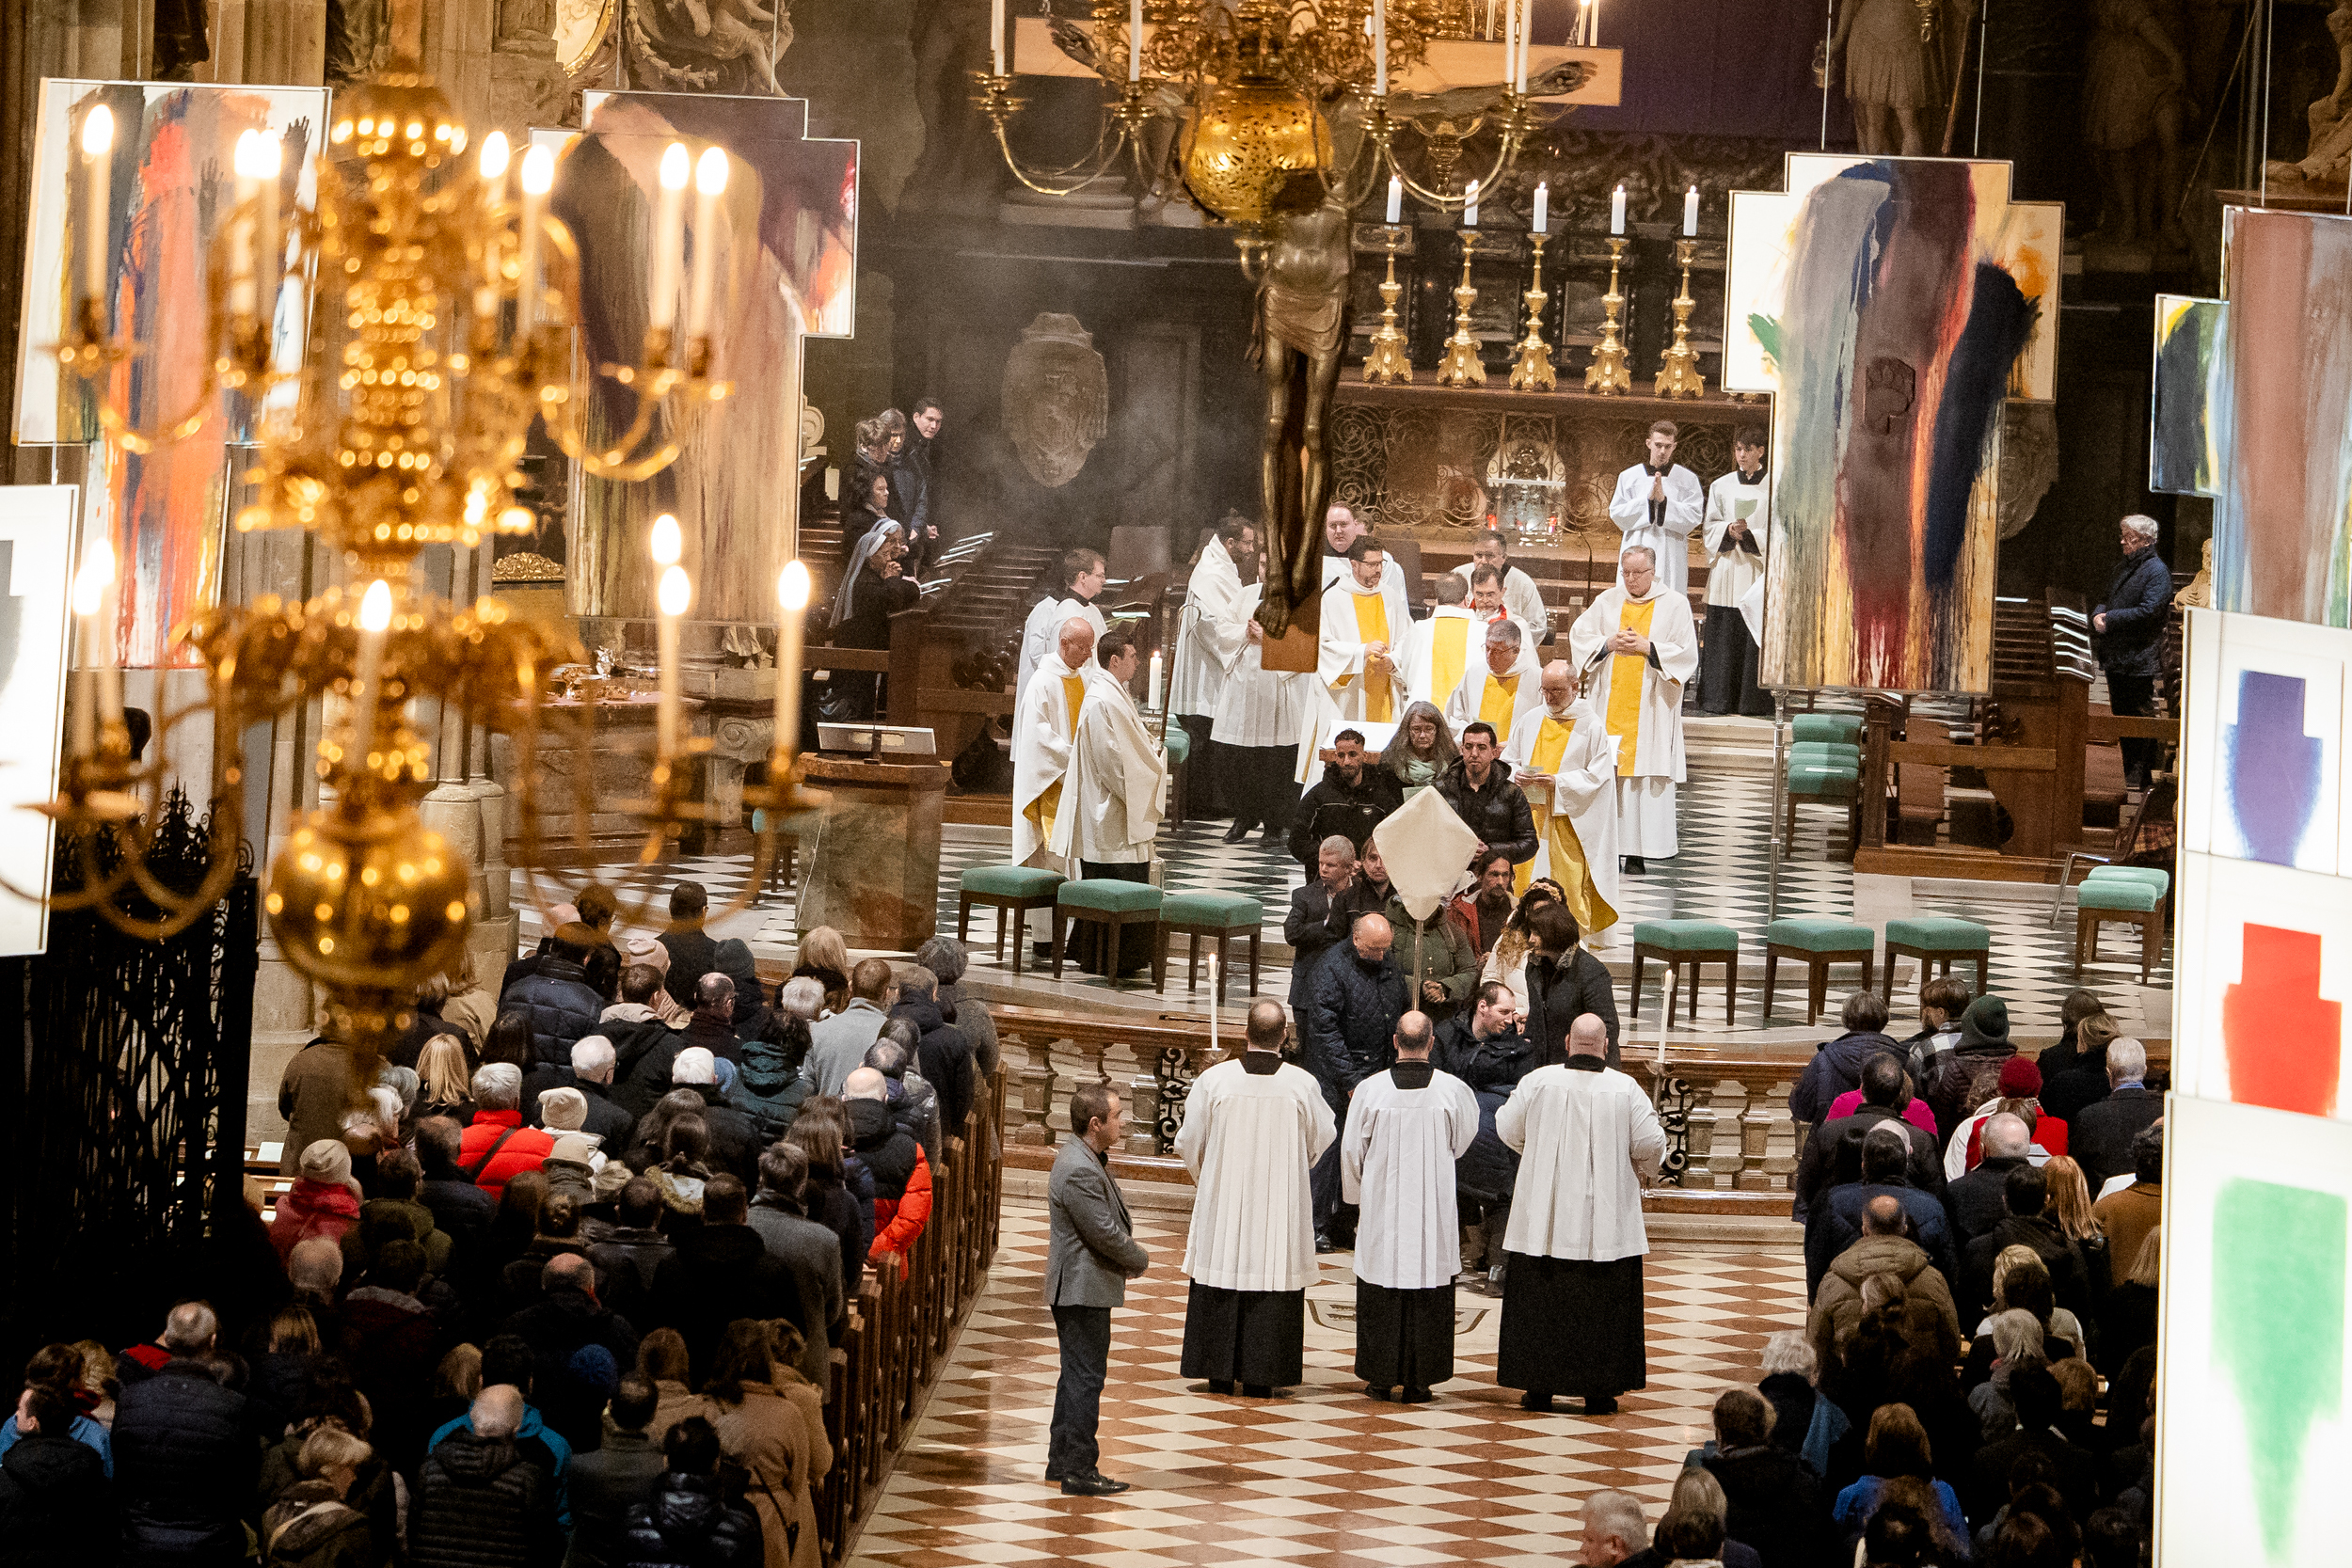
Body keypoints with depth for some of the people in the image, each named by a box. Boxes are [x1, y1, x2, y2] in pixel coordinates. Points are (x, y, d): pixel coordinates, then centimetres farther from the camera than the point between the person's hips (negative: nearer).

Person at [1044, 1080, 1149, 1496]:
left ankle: (1060, 1461, 25)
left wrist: (1130, 1256, 4)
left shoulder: (1087, 1158, 11)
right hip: (1085, 1289, -11)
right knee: (1085, 1378, -6)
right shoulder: (1080, 1171, -23)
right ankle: (1079, 1470, -2)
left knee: (1076, 1375, 18)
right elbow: (1105, 1233, -22)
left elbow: (1112, 1222, 19)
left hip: (1078, 1288, 11)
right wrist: (1140, 1261, -5)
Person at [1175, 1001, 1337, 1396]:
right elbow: (1323, 1138, 6)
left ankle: (1219, 1373, 14)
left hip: (1223, 1197, 0)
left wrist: (1203, 1177, 21)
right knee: (1272, 1275, 6)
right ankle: (1259, 1376, 7)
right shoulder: (1303, 1085, -10)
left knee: (1221, 1286, 10)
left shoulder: (1213, 1079, -10)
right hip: (1281, 1201, 0)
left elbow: (1188, 1142, -1)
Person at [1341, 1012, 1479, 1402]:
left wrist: (1356, 1195, 17)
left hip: (1382, 1206, 0)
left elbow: (1352, 1150, 1)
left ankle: (1379, 1378, 12)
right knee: (1428, 1292, 7)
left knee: (1380, 1295, 9)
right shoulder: (1452, 1091, -10)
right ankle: (1418, 1381, 8)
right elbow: (1463, 1142, 7)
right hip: (1434, 1209, 0)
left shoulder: (1369, 1091, -10)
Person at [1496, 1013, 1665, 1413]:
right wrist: (1645, 1168, 15)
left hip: (1545, 1213, 1)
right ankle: (1598, 1391, 9)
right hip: (1605, 1224, -1)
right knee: (1603, 1303, 8)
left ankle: (1538, 1388, 12)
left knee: (1541, 1300, 10)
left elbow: (1508, 1128, 4)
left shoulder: (1538, 1082, -7)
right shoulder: (1625, 1089, -9)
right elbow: (1650, 1142, -8)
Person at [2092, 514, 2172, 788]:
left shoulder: (2157, 571, -10)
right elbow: (2106, 599, 22)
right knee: (2121, 717, 12)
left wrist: (2110, 620, -16)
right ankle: (2130, 775, 19)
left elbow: (2148, 611, -19)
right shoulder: (2123, 567, 17)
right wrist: (2099, 614, -2)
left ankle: (2139, 776, -1)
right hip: (2115, 657, 9)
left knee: (2141, 717, -4)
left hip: (2139, 659, -9)